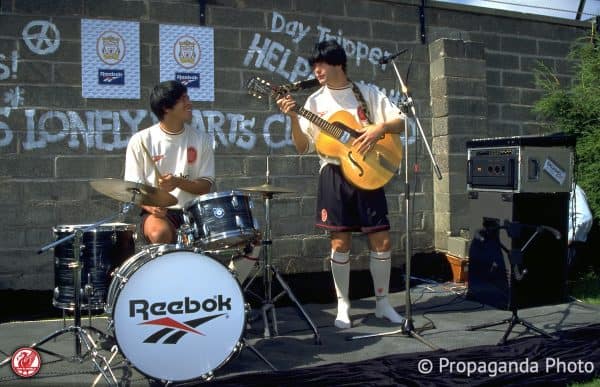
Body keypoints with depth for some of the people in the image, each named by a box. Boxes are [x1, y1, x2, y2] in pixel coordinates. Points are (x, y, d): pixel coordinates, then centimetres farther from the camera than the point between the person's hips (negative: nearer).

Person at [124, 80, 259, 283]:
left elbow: (206, 185, 3)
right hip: (158, 212, -2)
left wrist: (178, 182, -17)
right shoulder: (141, 141, -2)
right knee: (160, 233, -39)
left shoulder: (201, 140, 5)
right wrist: (150, 205, -21)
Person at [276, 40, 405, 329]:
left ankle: (382, 302, 17)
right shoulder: (315, 101, 7)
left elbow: (401, 122, 4)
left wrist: (380, 127, -15)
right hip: (335, 174, 0)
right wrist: (294, 118, -13)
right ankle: (343, 305, 14)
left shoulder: (368, 93, 6)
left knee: (381, 239, 1)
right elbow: (303, 147, 2)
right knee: (340, 241, 0)